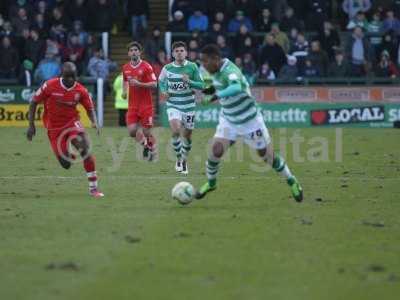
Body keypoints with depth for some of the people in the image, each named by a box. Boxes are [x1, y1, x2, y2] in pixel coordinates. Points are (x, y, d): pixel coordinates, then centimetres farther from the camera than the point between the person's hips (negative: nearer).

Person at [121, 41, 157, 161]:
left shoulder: (146, 67, -8)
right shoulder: (125, 68, 7)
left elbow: (154, 84, -12)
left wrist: (139, 84, -23)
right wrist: (124, 91, 8)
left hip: (146, 105, -4)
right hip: (132, 105, 4)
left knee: (146, 132, -4)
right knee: (132, 131, -7)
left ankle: (152, 150, 23)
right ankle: (145, 145, 23)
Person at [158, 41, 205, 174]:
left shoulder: (192, 67, -5)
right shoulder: (167, 68, -2)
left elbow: (201, 85, -5)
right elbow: (161, 80, 18)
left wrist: (189, 81, -21)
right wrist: (164, 91, -1)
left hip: (188, 105, 1)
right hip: (173, 105, -1)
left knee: (187, 135, 7)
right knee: (176, 131, -22)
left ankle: (184, 161, 30)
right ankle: (178, 158, -2)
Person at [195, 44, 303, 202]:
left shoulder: (229, 71, -30)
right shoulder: (216, 71, -4)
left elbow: (236, 88, -51)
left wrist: (217, 95, -61)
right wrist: (213, 89, -2)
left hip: (250, 120, -6)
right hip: (229, 120, 6)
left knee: (267, 156, 5)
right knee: (216, 150, -10)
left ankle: (292, 181, 26)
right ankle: (211, 183, 14)